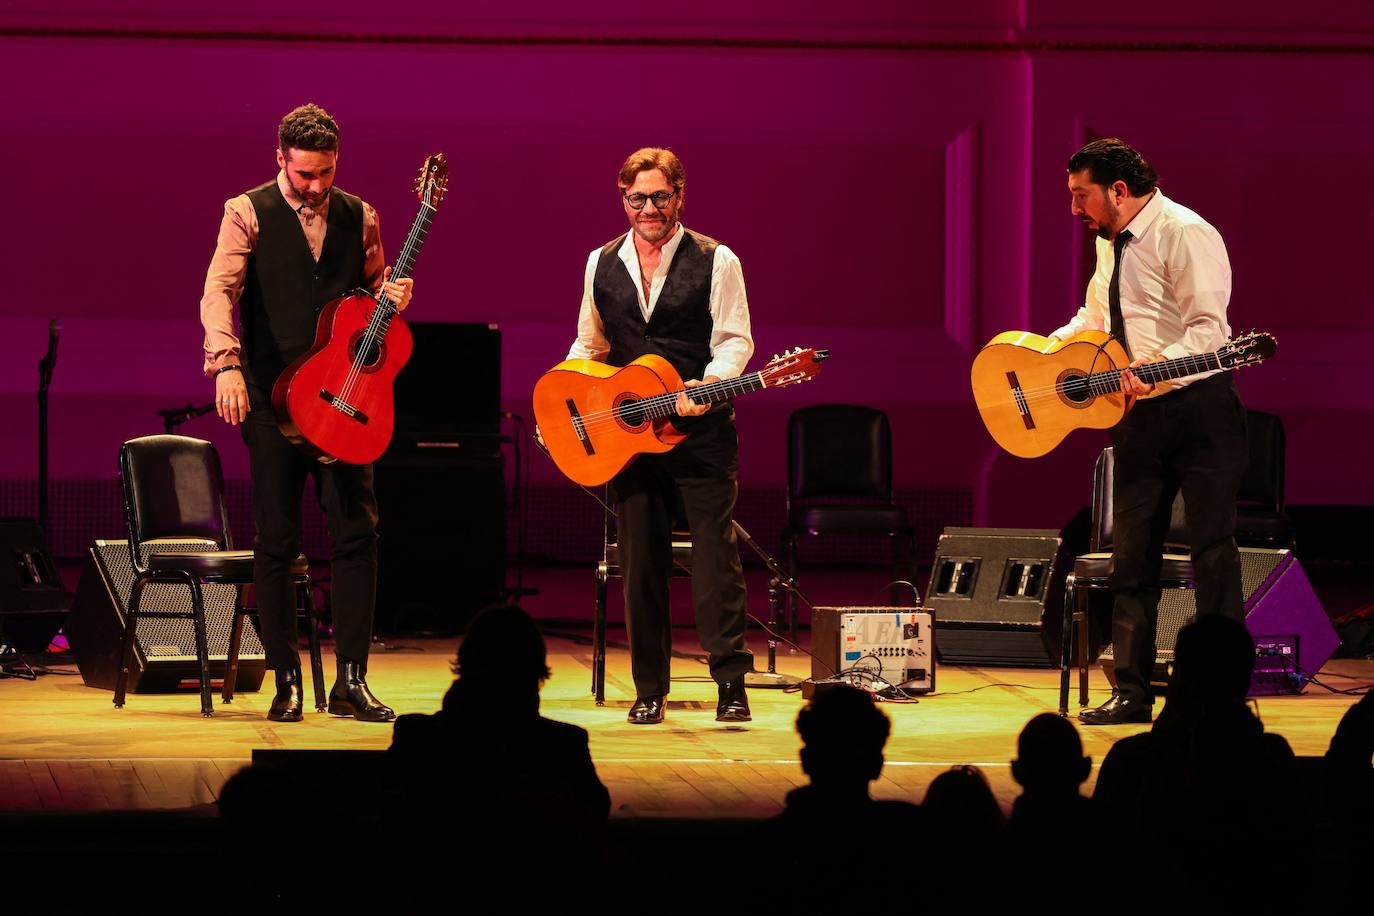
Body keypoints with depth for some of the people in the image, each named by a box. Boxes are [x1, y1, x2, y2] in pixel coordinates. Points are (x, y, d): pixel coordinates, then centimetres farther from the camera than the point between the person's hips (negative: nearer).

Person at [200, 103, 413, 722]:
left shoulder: (358, 218, 10)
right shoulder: (248, 214, -1)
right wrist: (226, 363, -27)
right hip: (274, 399, -3)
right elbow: (219, 291, -12)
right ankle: (286, 682, 9)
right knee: (276, 542, 0)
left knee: (357, 531, -5)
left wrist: (391, 295, -3)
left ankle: (351, 681, 0)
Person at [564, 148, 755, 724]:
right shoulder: (602, 265, 11)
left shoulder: (715, 261, -1)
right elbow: (589, 346, 21)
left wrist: (709, 383, -24)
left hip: (701, 432, -4)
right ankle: (650, 690, 10)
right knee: (640, 560, 4)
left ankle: (732, 684, -8)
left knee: (715, 554, -8)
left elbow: (735, 339, -5)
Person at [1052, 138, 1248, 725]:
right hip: (1139, 413, 8)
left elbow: (1209, 328, -21)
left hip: (1198, 406, -8)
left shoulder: (1184, 235, -13)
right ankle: (1131, 692, 11)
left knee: (1212, 547, -7)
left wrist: (1159, 366, -35)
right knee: (1132, 552, 7)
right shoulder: (1110, 243, 14)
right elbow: (1096, 317, 29)